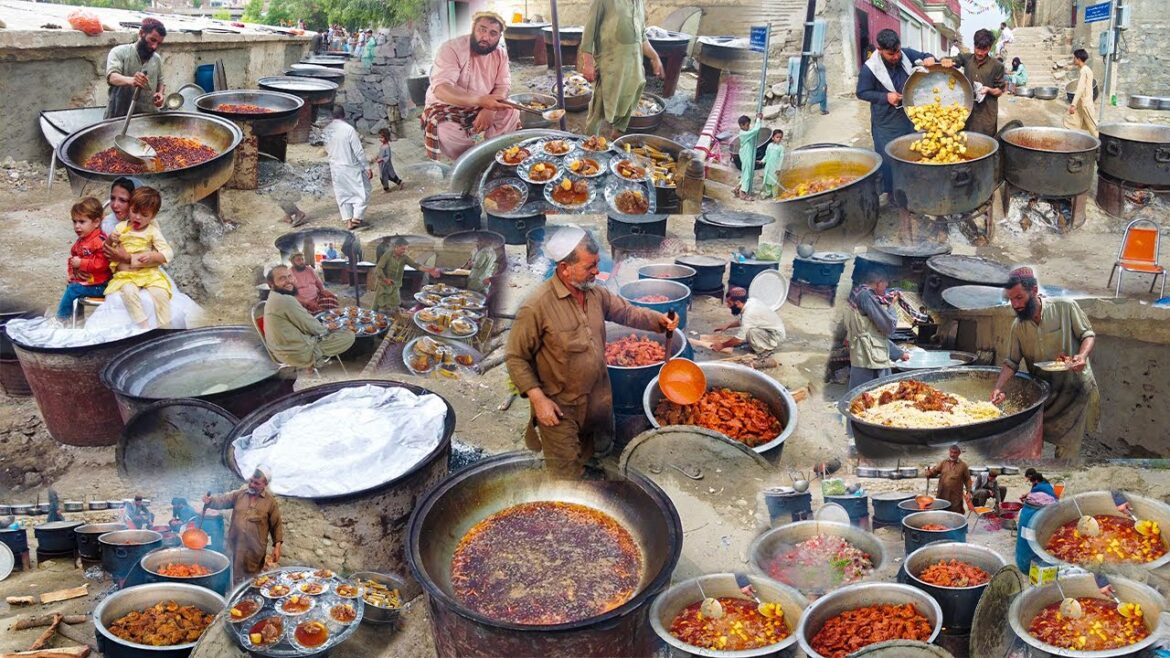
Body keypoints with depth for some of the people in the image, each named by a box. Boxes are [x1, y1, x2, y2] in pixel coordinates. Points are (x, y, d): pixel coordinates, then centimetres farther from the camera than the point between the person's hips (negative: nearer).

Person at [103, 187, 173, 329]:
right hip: (125, 274, 1)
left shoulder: (152, 231, 6)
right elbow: (106, 250, 13)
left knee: (160, 292, -28)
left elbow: (168, 253, -2)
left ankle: (165, 328, -18)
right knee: (128, 291, -33)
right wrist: (110, 240, -10)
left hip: (149, 273, 0)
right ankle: (144, 326, -32)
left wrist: (152, 256, -22)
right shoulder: (121, 227, 12)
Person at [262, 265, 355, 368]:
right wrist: (325, 330, 3)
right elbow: (311, 326, -16)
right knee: (349, 336, -5)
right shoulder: (286, 300, -26)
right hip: (301, 354, -11)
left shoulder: (273, 299, 6)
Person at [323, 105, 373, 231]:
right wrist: (367, 167, -11)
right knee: (362, 192, 8)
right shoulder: (349, 129, -19)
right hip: (351, 167, -5)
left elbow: (327, 149, 11)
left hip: (335, 167, 5)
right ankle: (357, 218, 2)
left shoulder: (327, 130, -2)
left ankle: (348, 221, 14)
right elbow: (359, 151, -17)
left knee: (342, 194, 13)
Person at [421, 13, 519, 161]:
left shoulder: (500, 54, -4)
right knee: (445, 133, -34)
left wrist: (489, 109, -29)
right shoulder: (451, 49, -23)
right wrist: (481, 100, -49)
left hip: (480, 108, 5)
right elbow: (441, 89, -35)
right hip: (446, 109, -5)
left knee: (512, 112, -15)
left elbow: (503, 86, -4)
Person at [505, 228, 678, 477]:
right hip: (559, 409, -6)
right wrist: (537, 398, -22)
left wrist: (657, 319, -6)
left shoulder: (596, 294, -1)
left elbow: (627, 312, 14)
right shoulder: (536, 307, -22)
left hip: (598, 401, 6)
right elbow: (515, 358, -16)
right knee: (567, 475, 1)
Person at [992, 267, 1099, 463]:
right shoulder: (1018, 326, 0)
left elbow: (1088, 334, -4)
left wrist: (1082, 356, -25)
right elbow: (1011, 362, 3)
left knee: (1067, 451, -4)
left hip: (1075, 389, -4)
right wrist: (998, 388, -13)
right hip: (1043, 394, 4)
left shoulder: (1065, 307, -12)